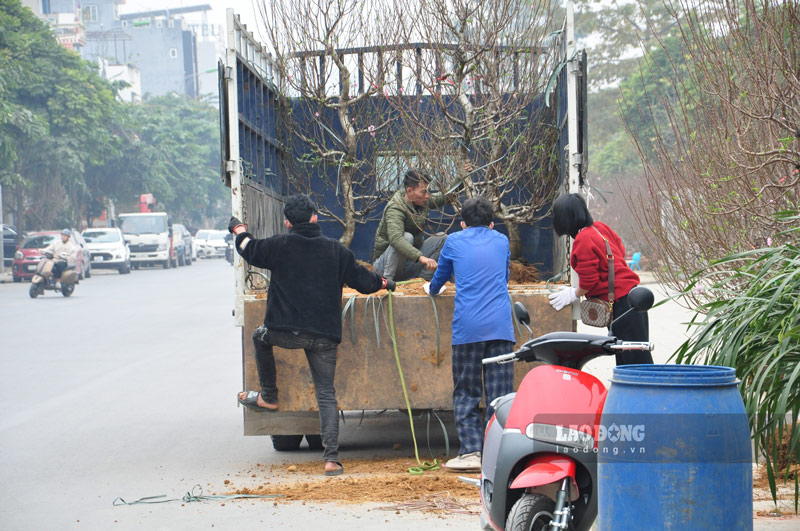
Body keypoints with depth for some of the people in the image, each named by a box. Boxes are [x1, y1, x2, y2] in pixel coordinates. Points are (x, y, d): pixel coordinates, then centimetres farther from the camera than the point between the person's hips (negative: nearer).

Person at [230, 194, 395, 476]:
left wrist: (239, 230, 35)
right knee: (326, 394, 4)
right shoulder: (336, 250, 5)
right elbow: (361, 279, 14)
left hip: (287, 332, -2)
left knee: (261, 337, 32)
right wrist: (384, 283, 36)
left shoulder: (280, 245, -2)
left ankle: (268, 397, 36)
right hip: (324, 337, 2)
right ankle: (331, 458, -5)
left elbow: (251, 251, 14)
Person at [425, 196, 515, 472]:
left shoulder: (454, 242, 11)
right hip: (500, 327, 2)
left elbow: (440, 277, 26)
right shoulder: (501, 241, 17)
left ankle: (471, 451, -5)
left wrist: (432, 289, 48)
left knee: (466, 393, 4)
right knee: (499, 392, 2)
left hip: (467, 328, -2)